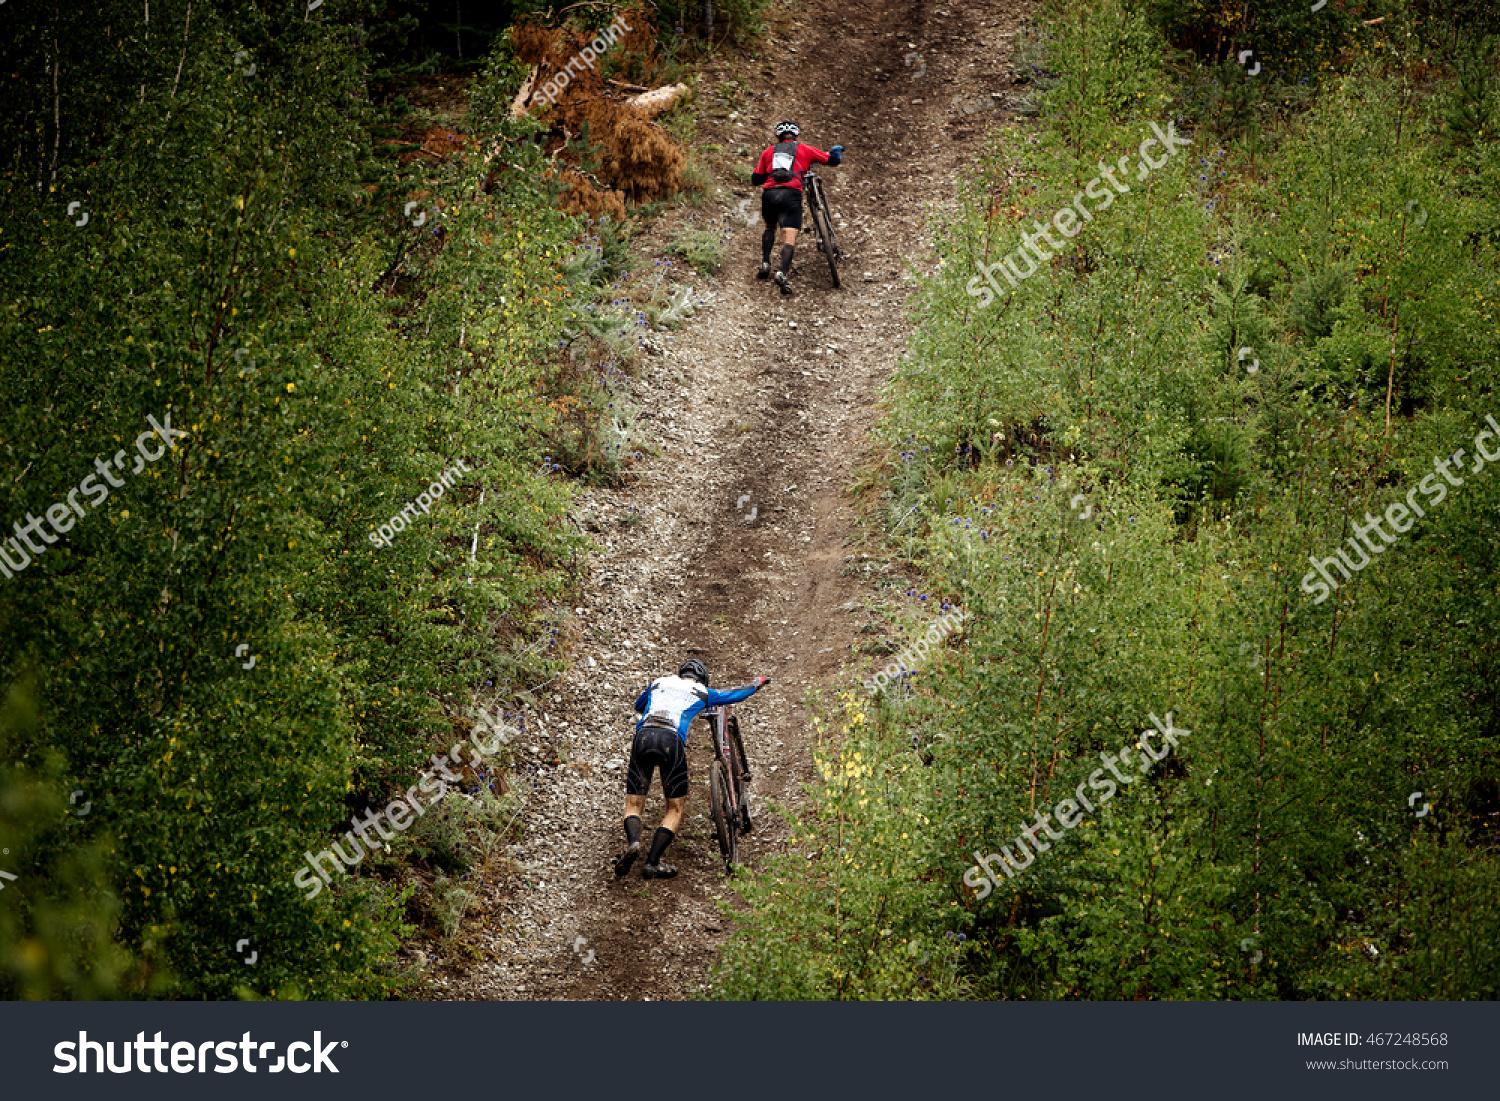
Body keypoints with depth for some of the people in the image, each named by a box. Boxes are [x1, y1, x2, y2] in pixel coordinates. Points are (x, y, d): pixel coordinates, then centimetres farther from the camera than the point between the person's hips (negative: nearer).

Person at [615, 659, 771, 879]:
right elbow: (736, 695, 39)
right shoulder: (702, 692, 23)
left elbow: (638, 706, 48)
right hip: (671, 740, -2)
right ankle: (652, 864, -3)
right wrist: (757, 684, 60)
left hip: (643, 736, 2)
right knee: (675, 808, 11)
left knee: (634, 804, 9)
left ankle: (632, 842, -23)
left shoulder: (658, 683, 29)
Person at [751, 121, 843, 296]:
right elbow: (834, 160, 18)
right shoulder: (804, 149, 18)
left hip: (769, 194, 3)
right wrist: (837, 150, 42)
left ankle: (765, 264, 18)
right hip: (790, 194, -3)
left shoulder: (769, 151, 23)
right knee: (790, 235, -9)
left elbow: (755, 179, 22)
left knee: (770, 227, 30)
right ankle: (783, 273, -29)